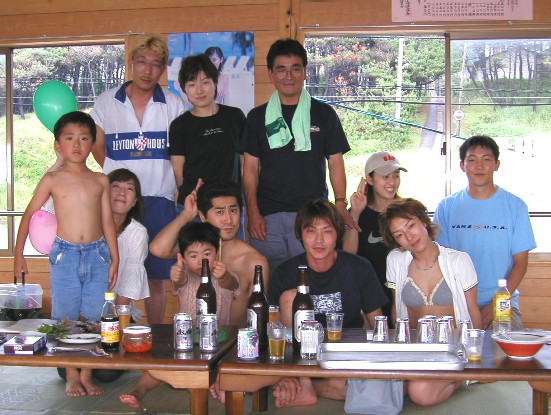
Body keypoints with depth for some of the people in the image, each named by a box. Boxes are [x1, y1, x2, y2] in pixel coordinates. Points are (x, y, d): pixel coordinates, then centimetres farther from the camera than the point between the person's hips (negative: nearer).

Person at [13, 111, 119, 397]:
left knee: (91, 318, 6)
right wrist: (18, 254, 3)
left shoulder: (100, 181, 6)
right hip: (65, 255, -2)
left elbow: (107, 221, 9)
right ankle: (71, 376, 17)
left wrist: (115, 258, 8)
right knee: (66, 317, 5)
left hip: (97, 254, 2)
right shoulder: (52, 180, 1)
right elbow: (29, 214, 6)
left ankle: (87, 374, 17)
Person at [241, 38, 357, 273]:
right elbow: (251, 168, 7)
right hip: (267, 217, 1)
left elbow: (335, 162, 8)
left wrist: (341, 203, -4)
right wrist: (253, 212, -3)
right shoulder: (258, 117, 9)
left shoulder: (324, 114, 8)